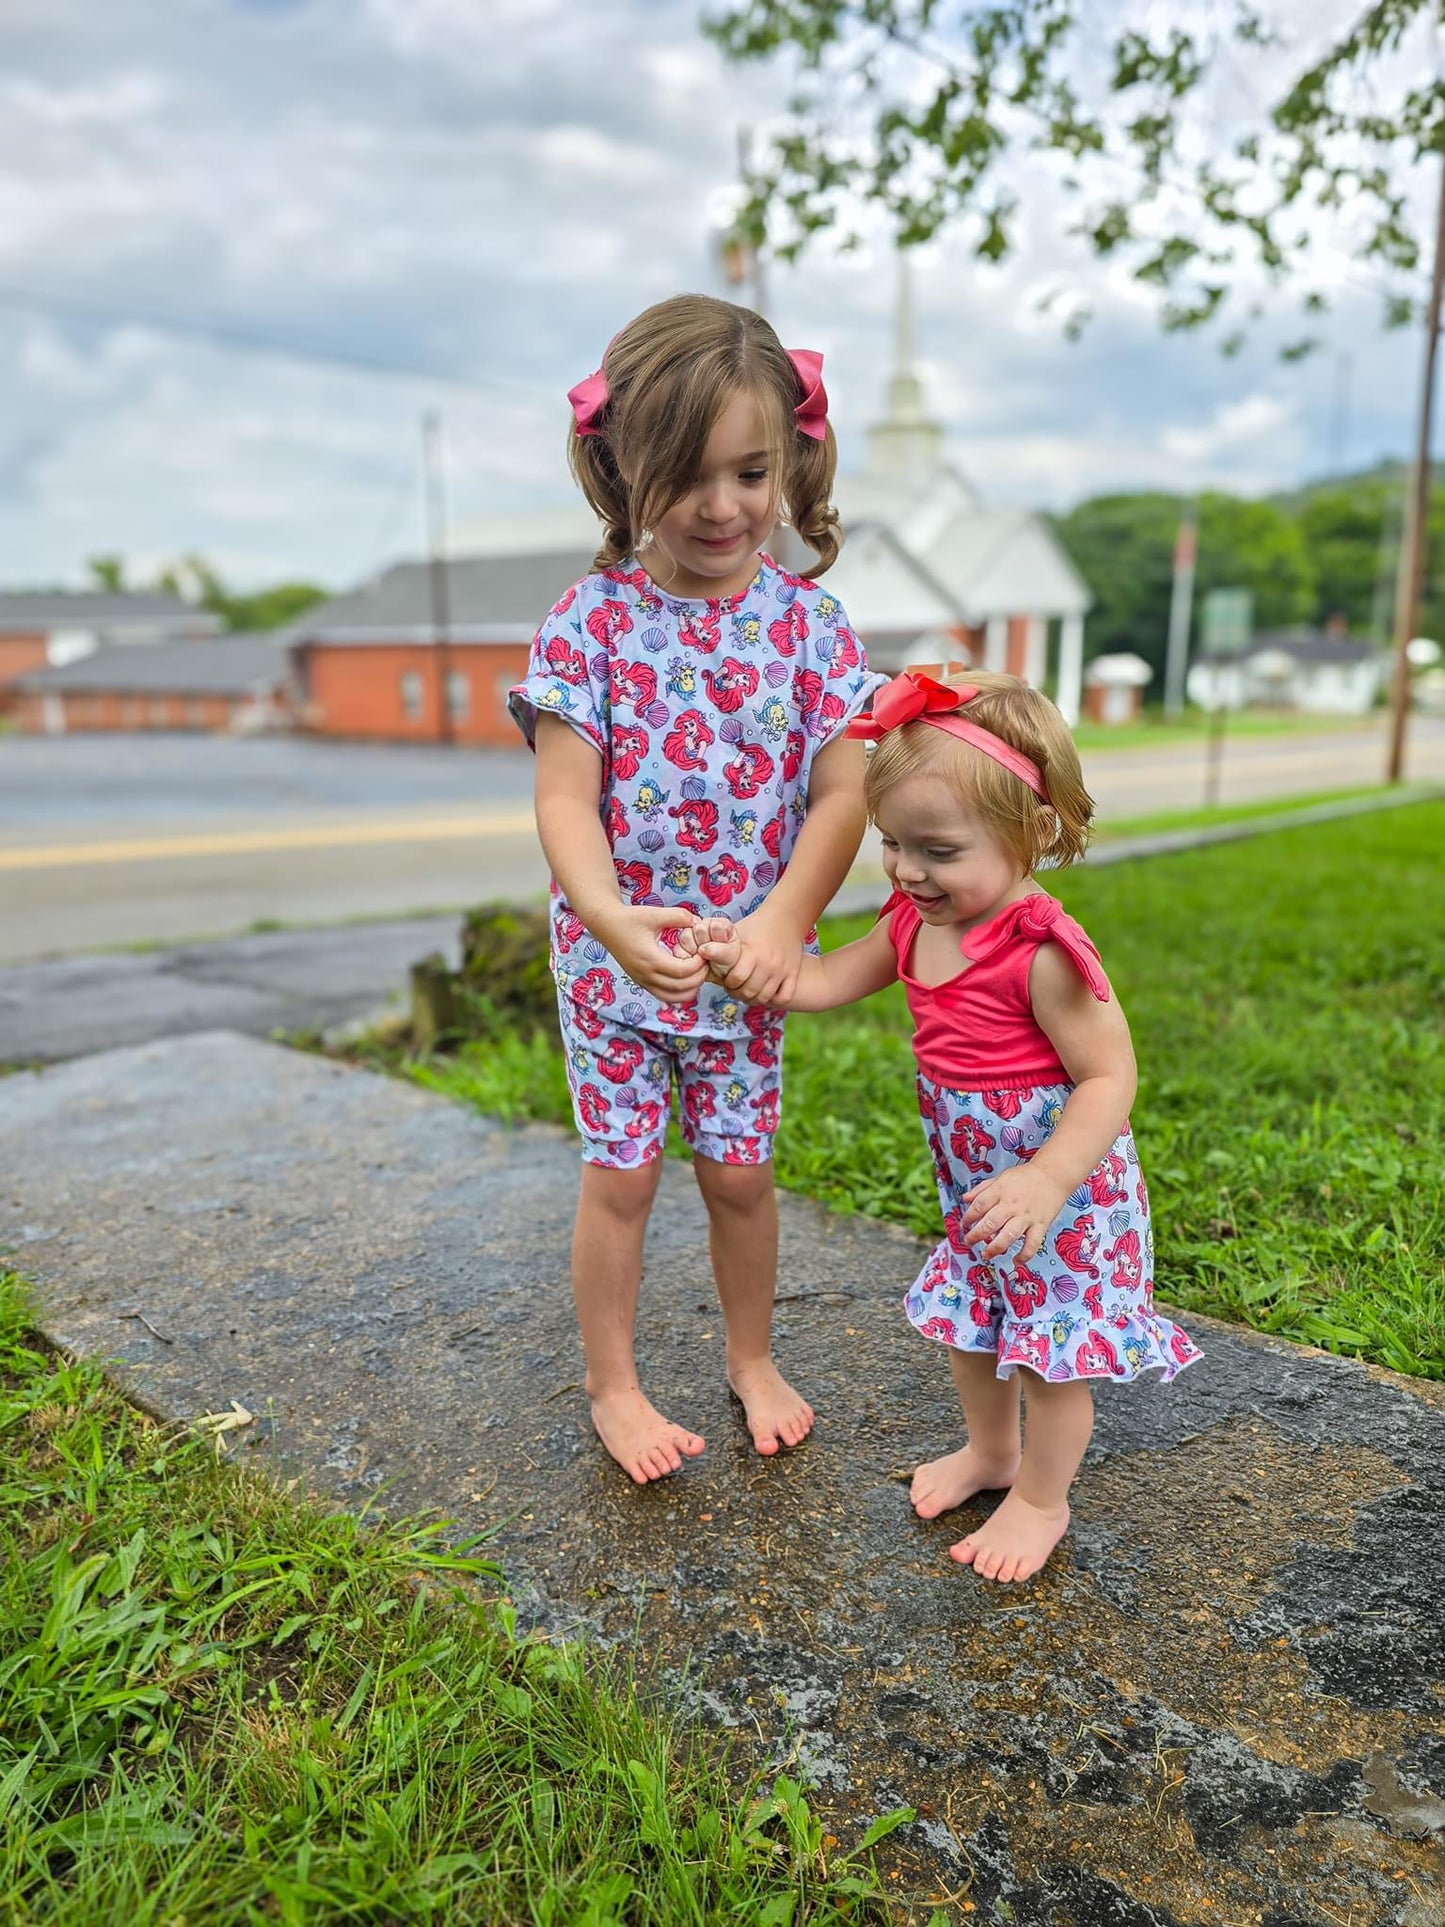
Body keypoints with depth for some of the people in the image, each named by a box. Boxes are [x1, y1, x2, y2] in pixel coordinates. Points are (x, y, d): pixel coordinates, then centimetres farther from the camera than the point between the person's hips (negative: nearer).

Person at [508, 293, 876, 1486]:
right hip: (615, 952, -1)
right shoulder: (590, 619, -9)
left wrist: (785, 921, -20)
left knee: (740, 1167, 13)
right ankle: (612, 1386, 30)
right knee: (621, 1173, 8)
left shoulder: (809, 621, -4)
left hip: (751, 955, 1)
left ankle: (753, 1359, 37)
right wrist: (613, 919, -32)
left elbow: (842, 791, -8)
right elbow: (567, 799, -15)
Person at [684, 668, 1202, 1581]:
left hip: (1063, 1181, -8)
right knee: (973, 1319, 24)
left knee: (1053, 1343, 9)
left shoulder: (1042, 950, -29)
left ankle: (1042, 1498, 33)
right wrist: (742, 955, -10)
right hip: (976, 1181, 8)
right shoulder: (915, 922, -5)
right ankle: (990, 1450, 49)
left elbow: (1110, 1077, -27)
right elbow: (828, 981, 5)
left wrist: (1045, 1180, -38)